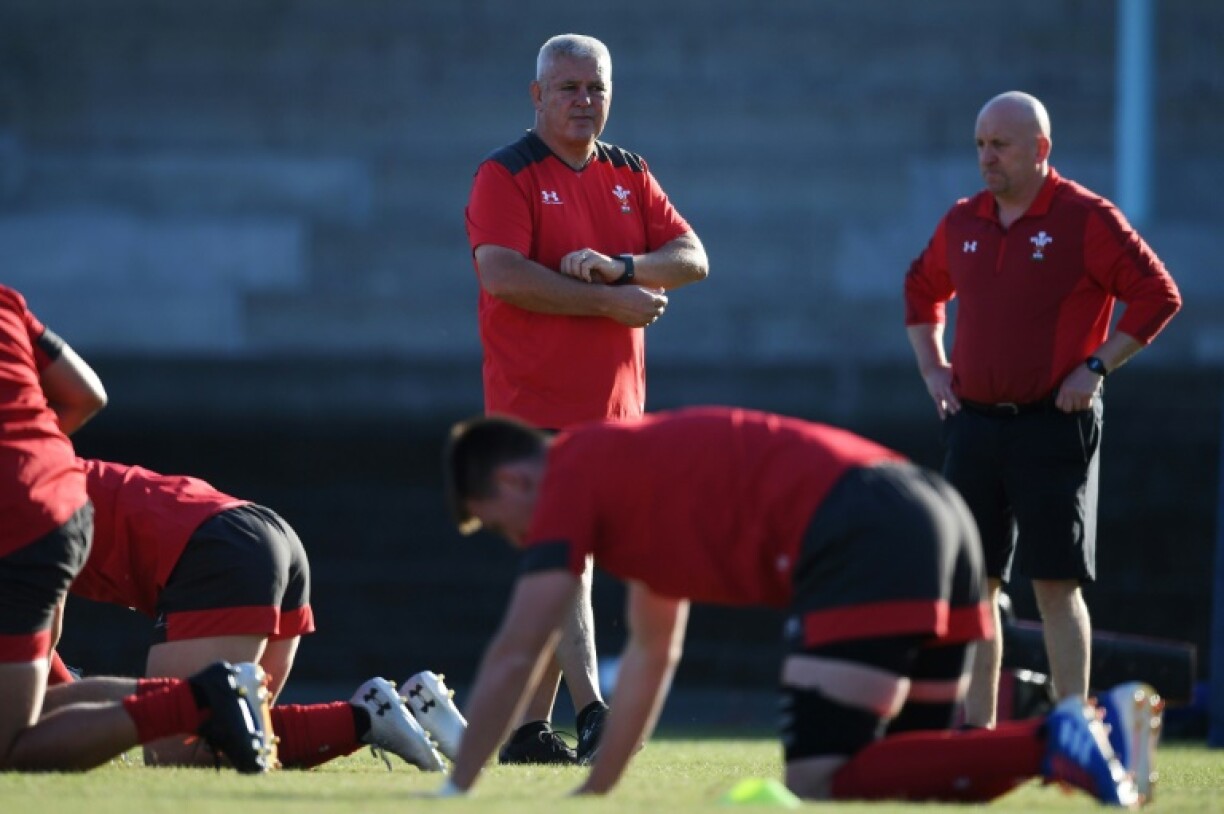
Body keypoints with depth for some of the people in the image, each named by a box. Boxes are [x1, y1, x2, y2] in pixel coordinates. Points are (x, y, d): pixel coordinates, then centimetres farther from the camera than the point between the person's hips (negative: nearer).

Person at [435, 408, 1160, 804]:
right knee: (900, 774, 16)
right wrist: (595, 792, 40)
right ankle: (1093, 731, -3)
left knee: (817, 786, -11)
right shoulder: (630, 476, 33)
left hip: (858, 538, -9)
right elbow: (653, 655, 42)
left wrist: (455, 793, 13)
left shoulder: (570, 476, 7)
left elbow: (515, 657, 5)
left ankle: (1050, 746, -23)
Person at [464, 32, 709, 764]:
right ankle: (592, 711, -23)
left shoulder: (630, 175, 14)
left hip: (615, 403, 6)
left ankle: (530, 729, 13)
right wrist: (611, 302, -15)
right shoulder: (506, 176, -4)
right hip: (536, 405, -6)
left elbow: (692, 258, 5)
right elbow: (502, 274, -18)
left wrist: (619, 265, -14)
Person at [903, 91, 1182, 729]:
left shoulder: (1085, 219, -6)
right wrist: (932, 368, 16)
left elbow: (1159, 295, -7)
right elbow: (922, 289, 28)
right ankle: (977, 729, 13)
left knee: (1056, 583, -6)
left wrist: (1095, 367, -11)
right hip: (973, 424, 6)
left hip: (1055, 426, -6)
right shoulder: (962, 222, 11)